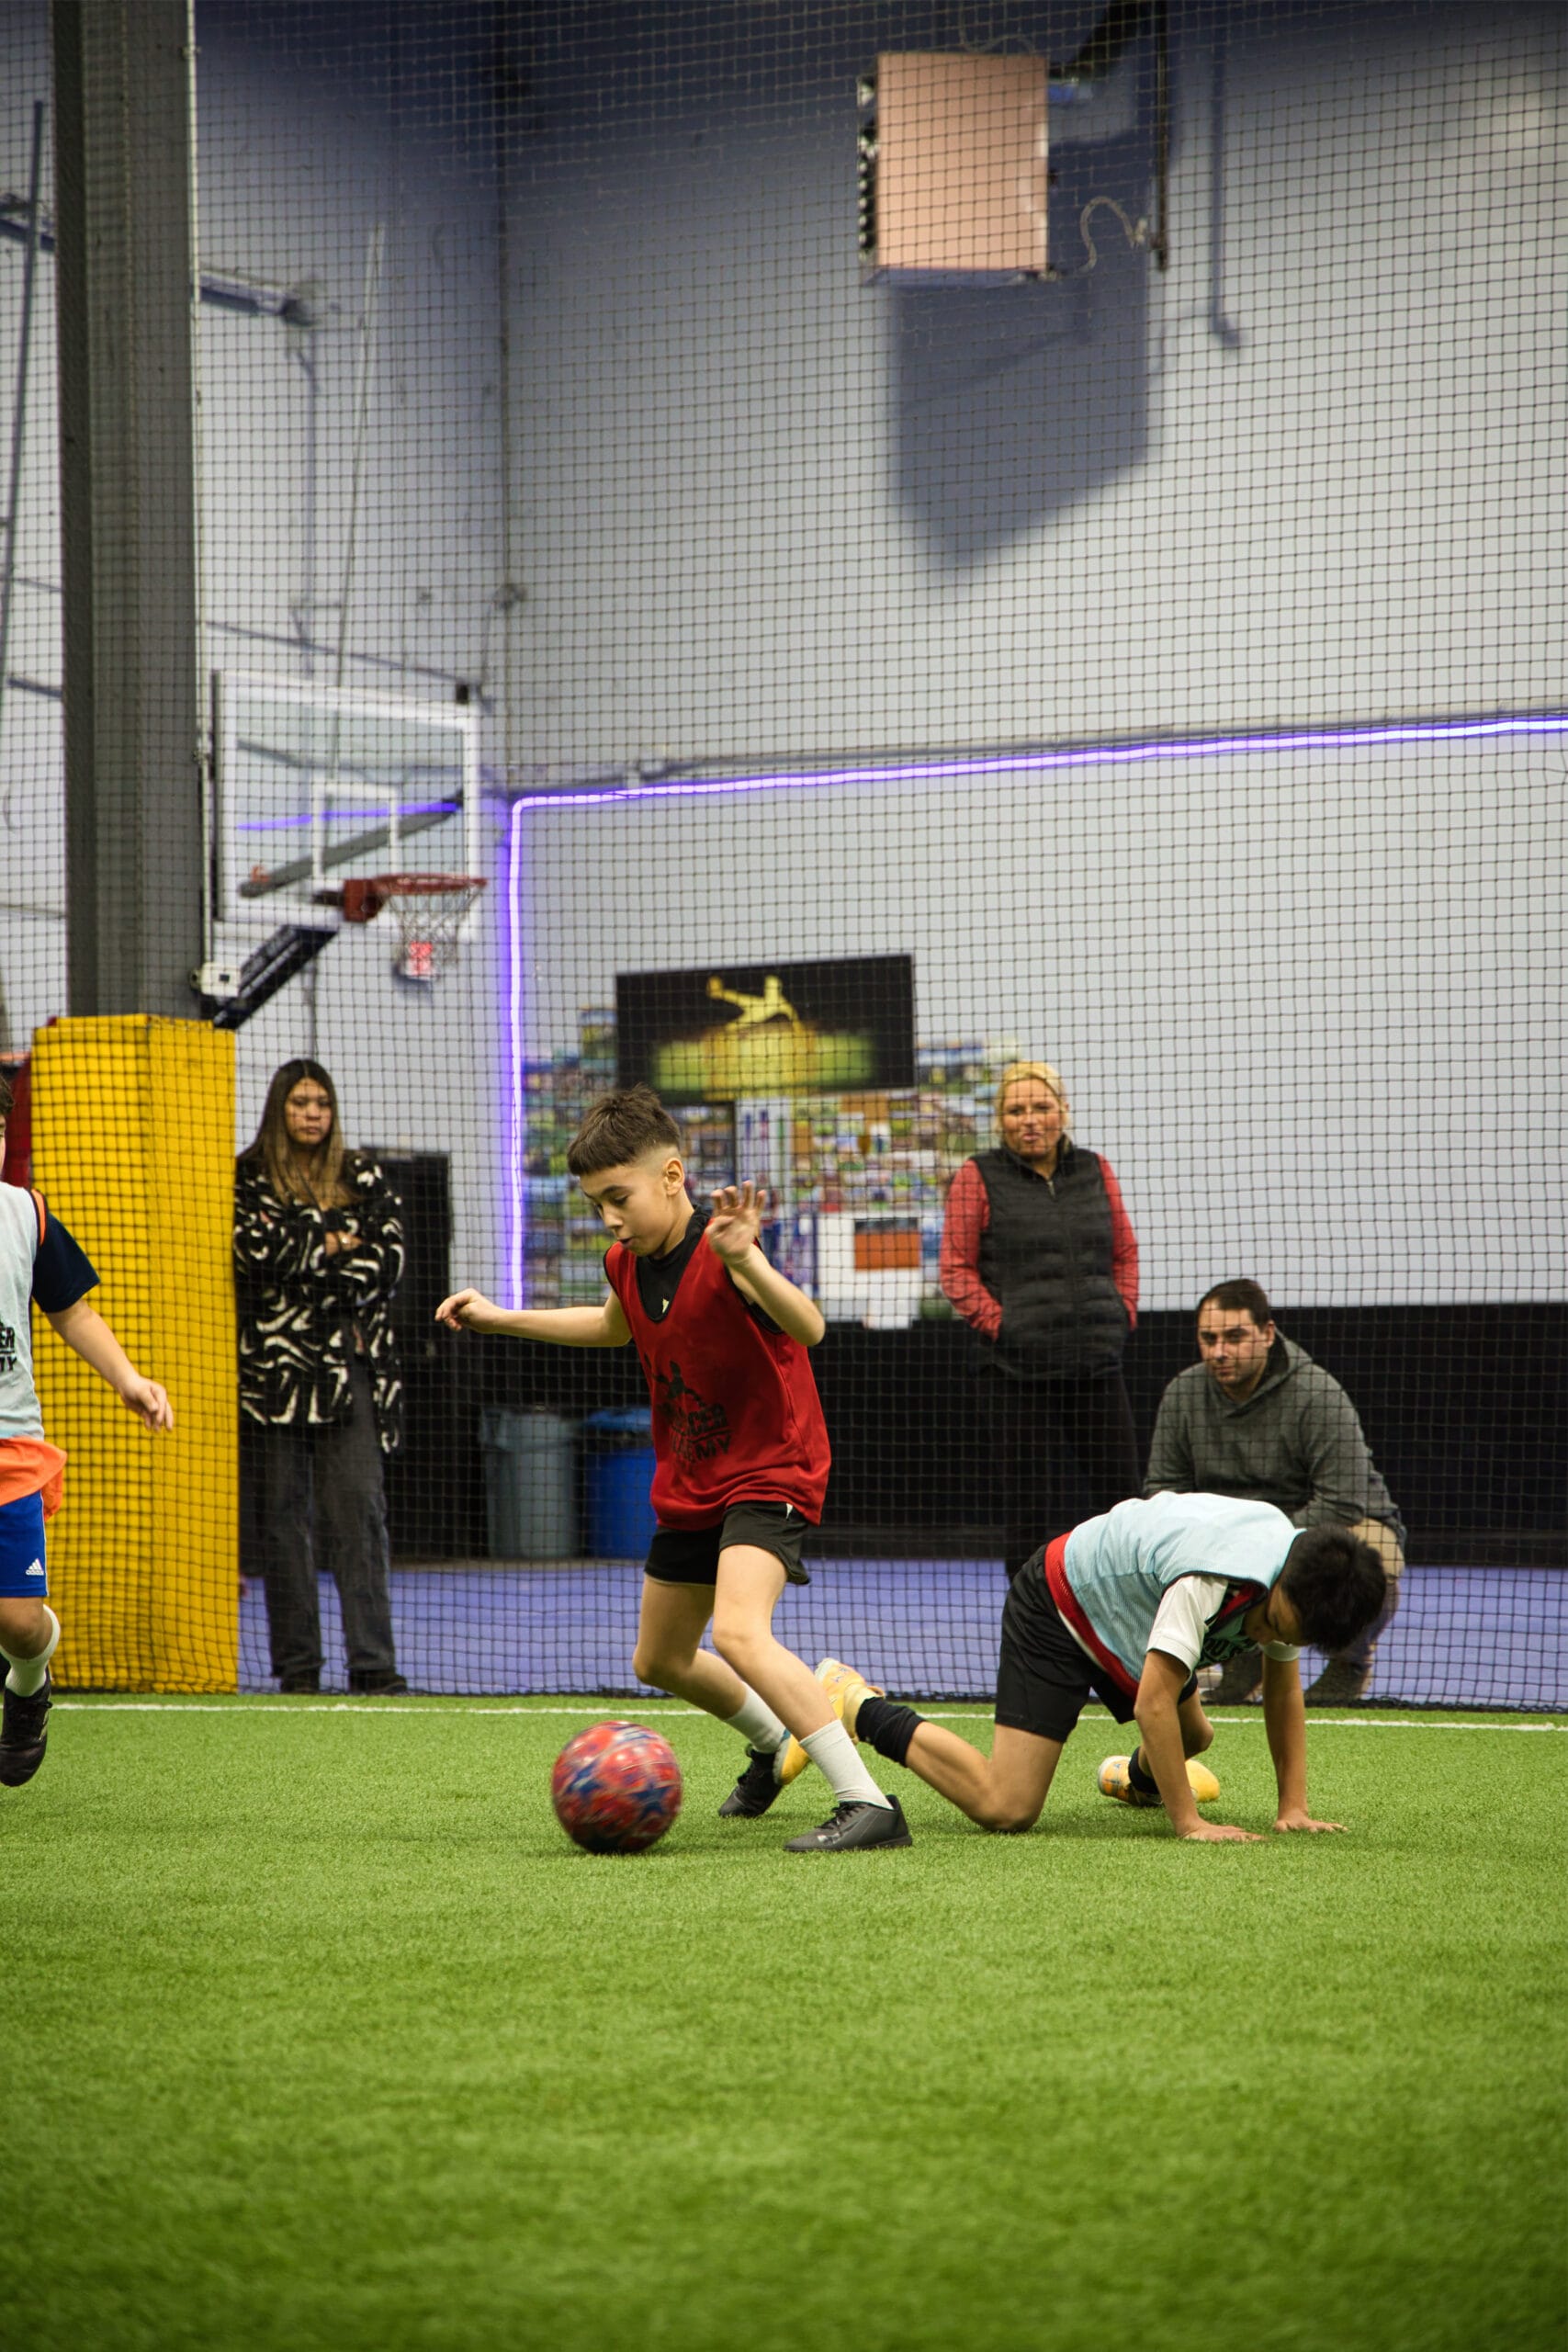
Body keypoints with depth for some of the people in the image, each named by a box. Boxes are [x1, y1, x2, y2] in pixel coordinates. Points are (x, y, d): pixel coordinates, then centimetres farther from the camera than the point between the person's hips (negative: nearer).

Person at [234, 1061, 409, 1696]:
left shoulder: (364, 1178, 13)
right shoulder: (247, 1179, 6)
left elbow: (389, 1259, 1)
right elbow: (254, 1249, -10)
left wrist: (304, 1258, -7)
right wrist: (334, 1245, -4)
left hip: (351, 1364, 1)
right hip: (276, 1368, -1)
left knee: (359, 1506, -8)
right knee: (285, 1514, 1)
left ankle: (372, 1661, -11)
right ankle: (296, 1663, 6)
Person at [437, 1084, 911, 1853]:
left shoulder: (719, 1253, -25)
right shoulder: (626, 1262, -1)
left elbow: (808, 1328, -43)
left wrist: (744, 1260, -60)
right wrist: (501, 1318, 21)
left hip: (770, 1473, -9)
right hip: (688, 1485, 9)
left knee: (740, 1633, -33)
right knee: (659, 1660, 23)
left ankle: (867, 1803, -33)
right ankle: (773, 1742, 52)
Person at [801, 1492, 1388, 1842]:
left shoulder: (1299, 1582, -11)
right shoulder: (1211, 1579, -38)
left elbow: (1283, 1690, 2)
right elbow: (1153, 1703, -35)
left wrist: (1293, 1807, -4)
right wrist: (1188, 1822, -33)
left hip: (1127, 1617, 9)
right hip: (1056, 1608, -9)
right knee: (1005, 1808, -18)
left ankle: (1136, 1777, 60)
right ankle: (855, 1705, -4)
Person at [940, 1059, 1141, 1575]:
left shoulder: (1096, 1171, 12)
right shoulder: (977, 1179, 0)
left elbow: (1124, 1253, 19)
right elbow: (957, 1269, -1)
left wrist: (1123, 1314, 6)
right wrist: (998, 1324, -10)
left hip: (1098, 1361, 4)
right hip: (1021, 1370, -4)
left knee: (1121, 1488, 4)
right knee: (1030, 1503, 0)